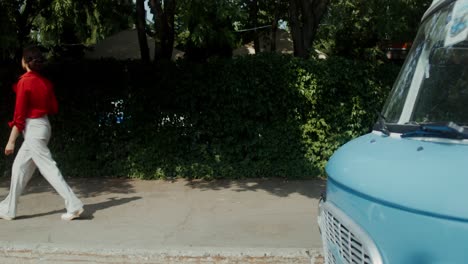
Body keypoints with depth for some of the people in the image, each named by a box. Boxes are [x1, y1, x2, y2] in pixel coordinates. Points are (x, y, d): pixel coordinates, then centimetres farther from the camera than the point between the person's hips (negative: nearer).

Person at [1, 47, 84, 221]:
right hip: (43, 125, 9)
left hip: (32, 128, -9)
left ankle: (74, 205, -8)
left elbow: (19, 113, -15)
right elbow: (54, 108, 8)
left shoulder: (24, 82, -14)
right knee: (19, 167, 15)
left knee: (48, 168, -7)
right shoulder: (45, 82, 6)